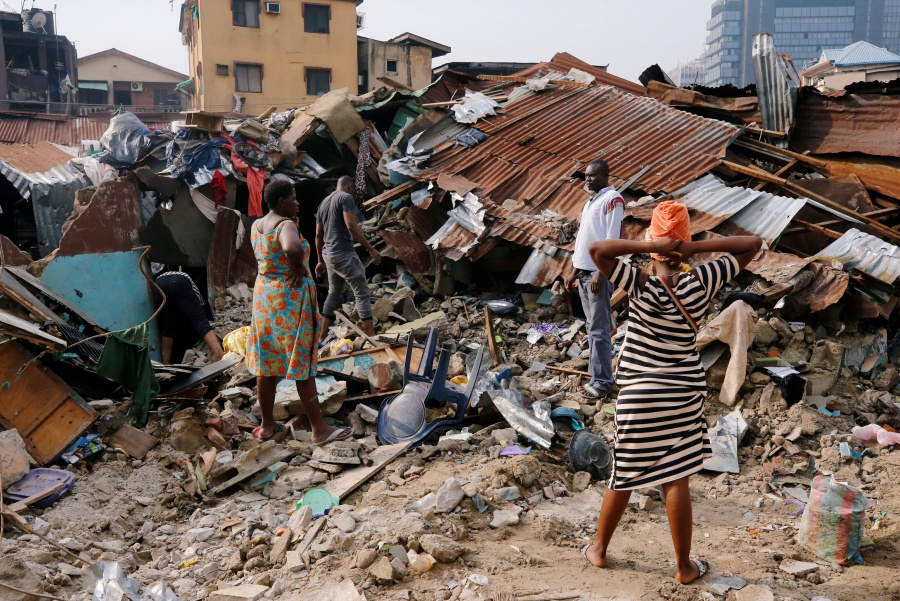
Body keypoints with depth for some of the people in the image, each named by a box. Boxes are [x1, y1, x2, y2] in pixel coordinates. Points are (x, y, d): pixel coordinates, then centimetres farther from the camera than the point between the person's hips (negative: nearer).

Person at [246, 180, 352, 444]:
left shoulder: (256, 225, 6)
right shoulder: (286, 225, -18)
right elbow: (292, 248, -41)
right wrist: (298, 264, -21)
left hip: (264, 296, 8)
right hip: (291, 299, -8)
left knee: (266, 363, 14)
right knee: (303, 364, -1)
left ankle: (267, 424, 24)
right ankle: (319, 428, 7)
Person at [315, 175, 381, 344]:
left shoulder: (324, 203, 17)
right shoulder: (346, 197, -8)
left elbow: (318, 235, 19)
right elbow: (351, 226, -20)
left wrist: (321, 260, 25)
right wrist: (371, 249, -18)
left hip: (328, 254, 9)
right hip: (344, 253, -9)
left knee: (334, 294, 18)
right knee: (362, 293, -4)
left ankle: (322, 337, 19)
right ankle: (371, 336, -7)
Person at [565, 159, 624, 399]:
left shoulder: (612, 199, -8)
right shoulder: (590, 201, 19)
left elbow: (613, 239, -16)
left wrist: (601, 272, -22)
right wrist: (575, 271, 21)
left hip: (599, 272, -9)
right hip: (584, 271, 9)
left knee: (598, 329, -8)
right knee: (594, 326, 13)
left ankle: (602, 382, -3)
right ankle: (598, 375, 20)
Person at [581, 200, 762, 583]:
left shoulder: (641, 284, -17)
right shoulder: (701, 282, -10)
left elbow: (596, 249, -27)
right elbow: (752, 244, 0)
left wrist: (649, 248, -24)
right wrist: (698, 247, -13)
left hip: (640, 396, -2)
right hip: (686, 393, 2)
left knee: (624, 476, 14)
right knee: (676, 480, 11)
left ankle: (599, 548, 33)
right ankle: (684, 566, 23)